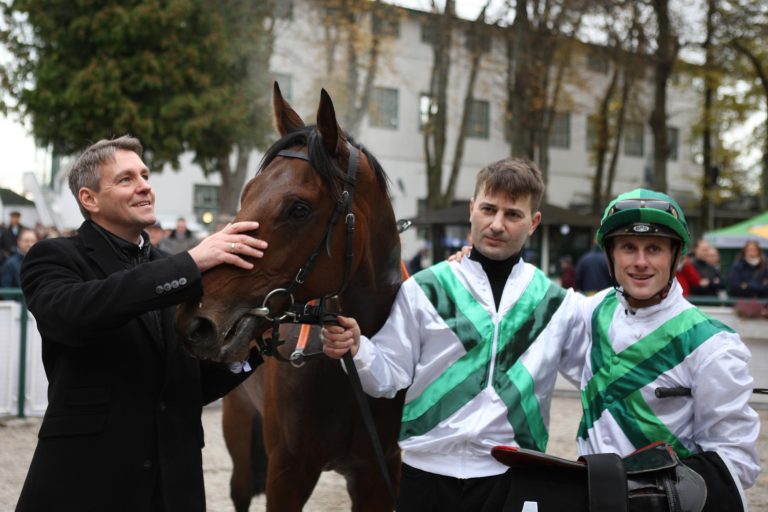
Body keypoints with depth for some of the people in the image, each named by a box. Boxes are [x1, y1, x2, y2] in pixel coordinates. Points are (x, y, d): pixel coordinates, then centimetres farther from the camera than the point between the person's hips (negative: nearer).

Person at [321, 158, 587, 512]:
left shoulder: (556, 303, 5)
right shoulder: (425, 289, 1)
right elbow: (390, 376, 0)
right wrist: (356, 349, -19)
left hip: (511, 476, 1)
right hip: (427, 472, 0)